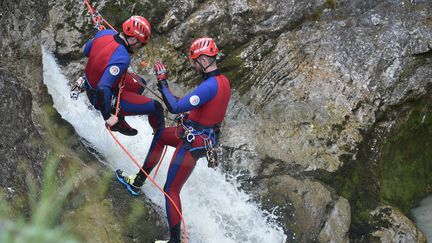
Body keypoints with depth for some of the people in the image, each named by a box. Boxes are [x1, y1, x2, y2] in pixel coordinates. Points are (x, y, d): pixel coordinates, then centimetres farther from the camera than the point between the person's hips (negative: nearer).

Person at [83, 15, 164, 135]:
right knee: (156, 107, -3)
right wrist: (107, 116, -30)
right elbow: (102, 88, -41)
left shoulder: (105, 33, -14)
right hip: (106, 97, -8)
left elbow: (86, 51, 6)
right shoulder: (122, 59, -37)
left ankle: (119, 123, 37)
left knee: (140, 83, 27)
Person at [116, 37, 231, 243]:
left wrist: (162, 82, -21)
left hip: (193, 143, -10)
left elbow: (175, 108, -31)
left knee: (171, 190, -1)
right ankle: (137, 182, 38)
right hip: (206, 136, 10)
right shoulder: (223, 81, 0)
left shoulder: (209, 86, -30)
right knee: (159, 136, 29)